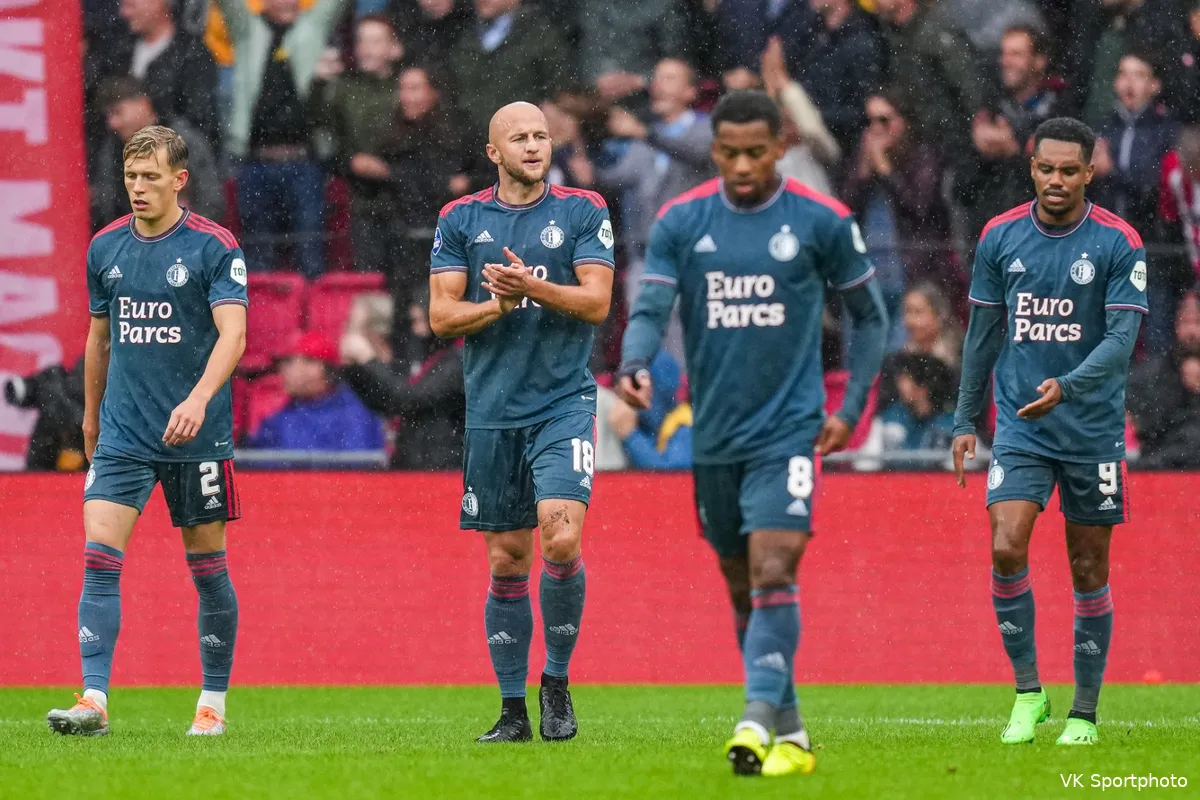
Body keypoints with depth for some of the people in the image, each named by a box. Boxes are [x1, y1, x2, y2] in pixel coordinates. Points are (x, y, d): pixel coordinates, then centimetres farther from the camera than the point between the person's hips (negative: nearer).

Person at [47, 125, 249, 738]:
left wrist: (199, 399, -31)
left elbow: (232, 333, -16)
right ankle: (94, 700, -15)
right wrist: (91, 414, 25)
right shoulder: (106, 247, 7)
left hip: (196, 435, -3)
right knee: (99, 558, -11)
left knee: (207, 566, 6)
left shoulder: (213, 247, -7)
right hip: (123, 433, 3)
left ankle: (213, 703, 18)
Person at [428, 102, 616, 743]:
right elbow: (441, 316, 3)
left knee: (561, 539, -19)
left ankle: (556, 681, 1)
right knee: (507, 562, 5)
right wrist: (504, 302, -13)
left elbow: (597, 302, -5)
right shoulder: (460, 220, 7)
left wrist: (532, 286, -19)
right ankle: (512, 709, 12)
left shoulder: (583, 212, 3)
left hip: (564, 403, -2)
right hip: (491, 412, 2)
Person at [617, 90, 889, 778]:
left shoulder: (823, 222, -3)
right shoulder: (681, 221, 1)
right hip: (714, 436, 4)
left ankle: (757, 722, -28)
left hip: (789, 430, -4)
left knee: (773, 573, -19)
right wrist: (635, 366, -27)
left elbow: (871, 316, 7)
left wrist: (851, 410, 1)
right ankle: (792, 734, 22)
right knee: (743, 588, 11)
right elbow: (651, 309, -6)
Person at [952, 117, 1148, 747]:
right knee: (1006, 548, -16)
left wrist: (1066, 387, -29)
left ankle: (1084, 712, 16)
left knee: (1089, 570, 5)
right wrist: (965, 421, 13)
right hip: (1019, 428, 2)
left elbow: (1122, 339, -13)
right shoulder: (1000, 237, 2)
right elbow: (982, 334, 11)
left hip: (1094, 429, -2)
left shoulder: (1118, 244, -7)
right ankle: (1028, 691, -2)